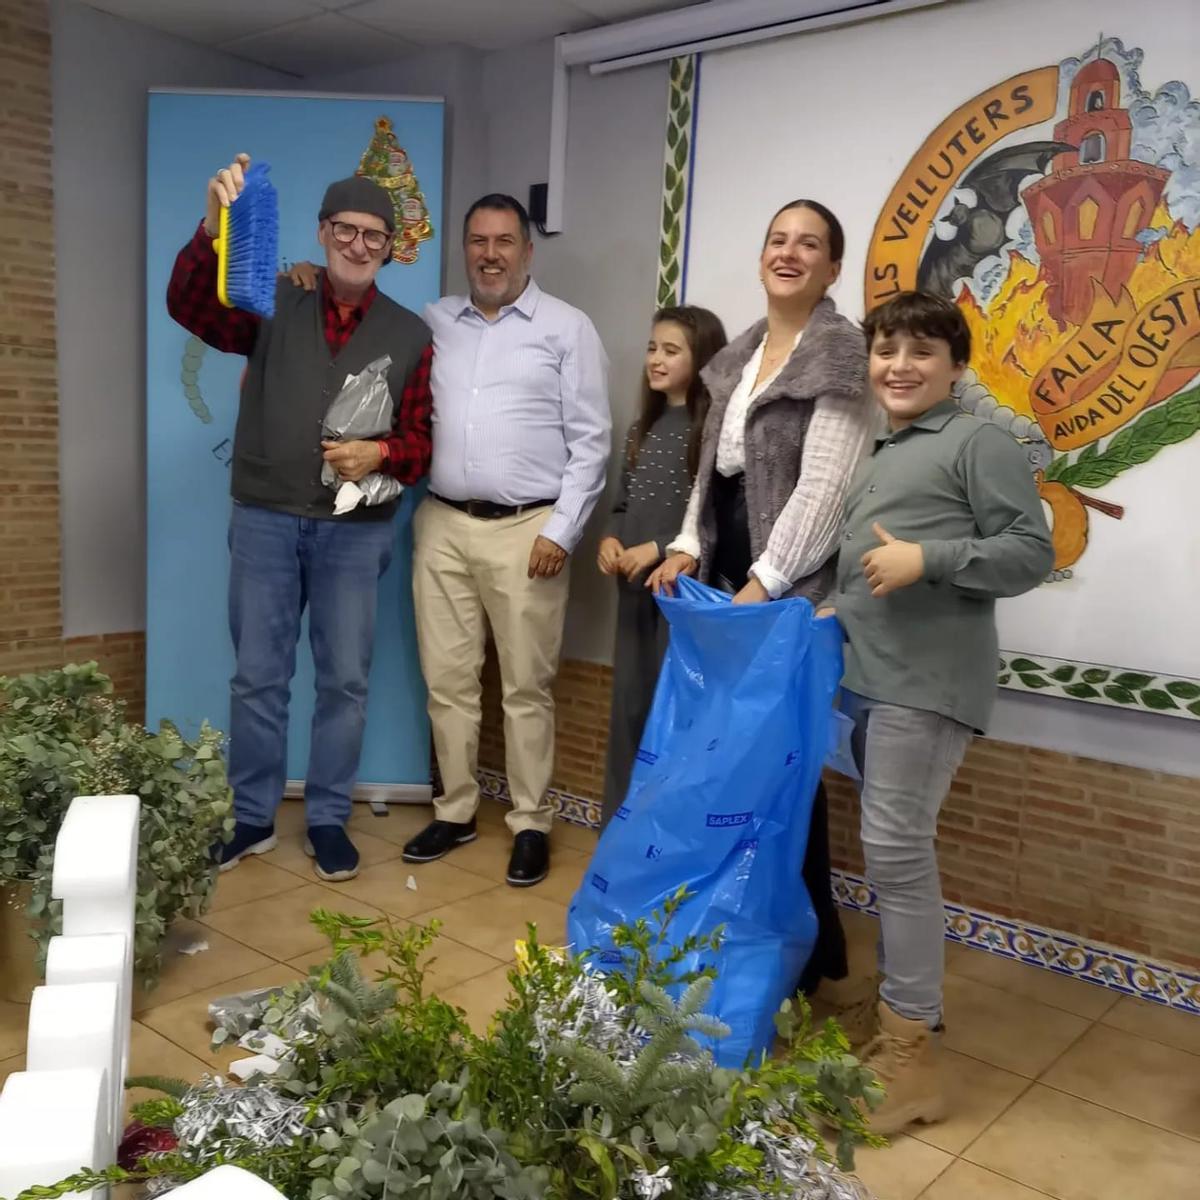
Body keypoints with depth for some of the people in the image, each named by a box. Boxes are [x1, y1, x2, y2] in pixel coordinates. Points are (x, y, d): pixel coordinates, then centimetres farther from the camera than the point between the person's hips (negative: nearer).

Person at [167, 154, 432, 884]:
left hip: (356, 531, 0)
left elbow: (425, 441, 1)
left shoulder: (411, 336, 3)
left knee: (345, 681, 7)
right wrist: (214, 229, -31)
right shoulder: (274, 307, 3)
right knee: (258, 677, 9)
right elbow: (190, 306, -14)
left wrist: (382, 455, -21)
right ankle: (252, 818, 25)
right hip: (264, 522, 0)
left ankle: (328, 819, 23)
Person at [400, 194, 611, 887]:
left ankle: (532, 824, 15)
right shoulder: (432, 323, 13)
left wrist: (561, 530, -9)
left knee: (527, 687, 2)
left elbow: (591, 441, -1)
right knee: (447, 680, 9)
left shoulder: (567, 328, 3)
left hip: (527, 530, -3)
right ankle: (456, 811, 23)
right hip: (442, 526, 4)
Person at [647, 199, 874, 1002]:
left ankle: (811, 956, 15)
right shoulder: (740, 355, 16)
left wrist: (764, 584, -18)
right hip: (727, 573, 7)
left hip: (792, 585, -7)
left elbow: (824, 488, -15)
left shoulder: (841, 355, -8)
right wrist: (690, 546, 3)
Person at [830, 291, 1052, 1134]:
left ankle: (913, 1056, 1)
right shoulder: (876, 455, 20)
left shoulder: (977, 442, -4)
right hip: (867, 679, 8)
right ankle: (908, 1016, 27)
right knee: (896, 852, 13)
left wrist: (928, 560, -19)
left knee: (896, 848, -10)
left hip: (929, 681, -8)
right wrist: (840, 608, 14)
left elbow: (1032, 552, -10)